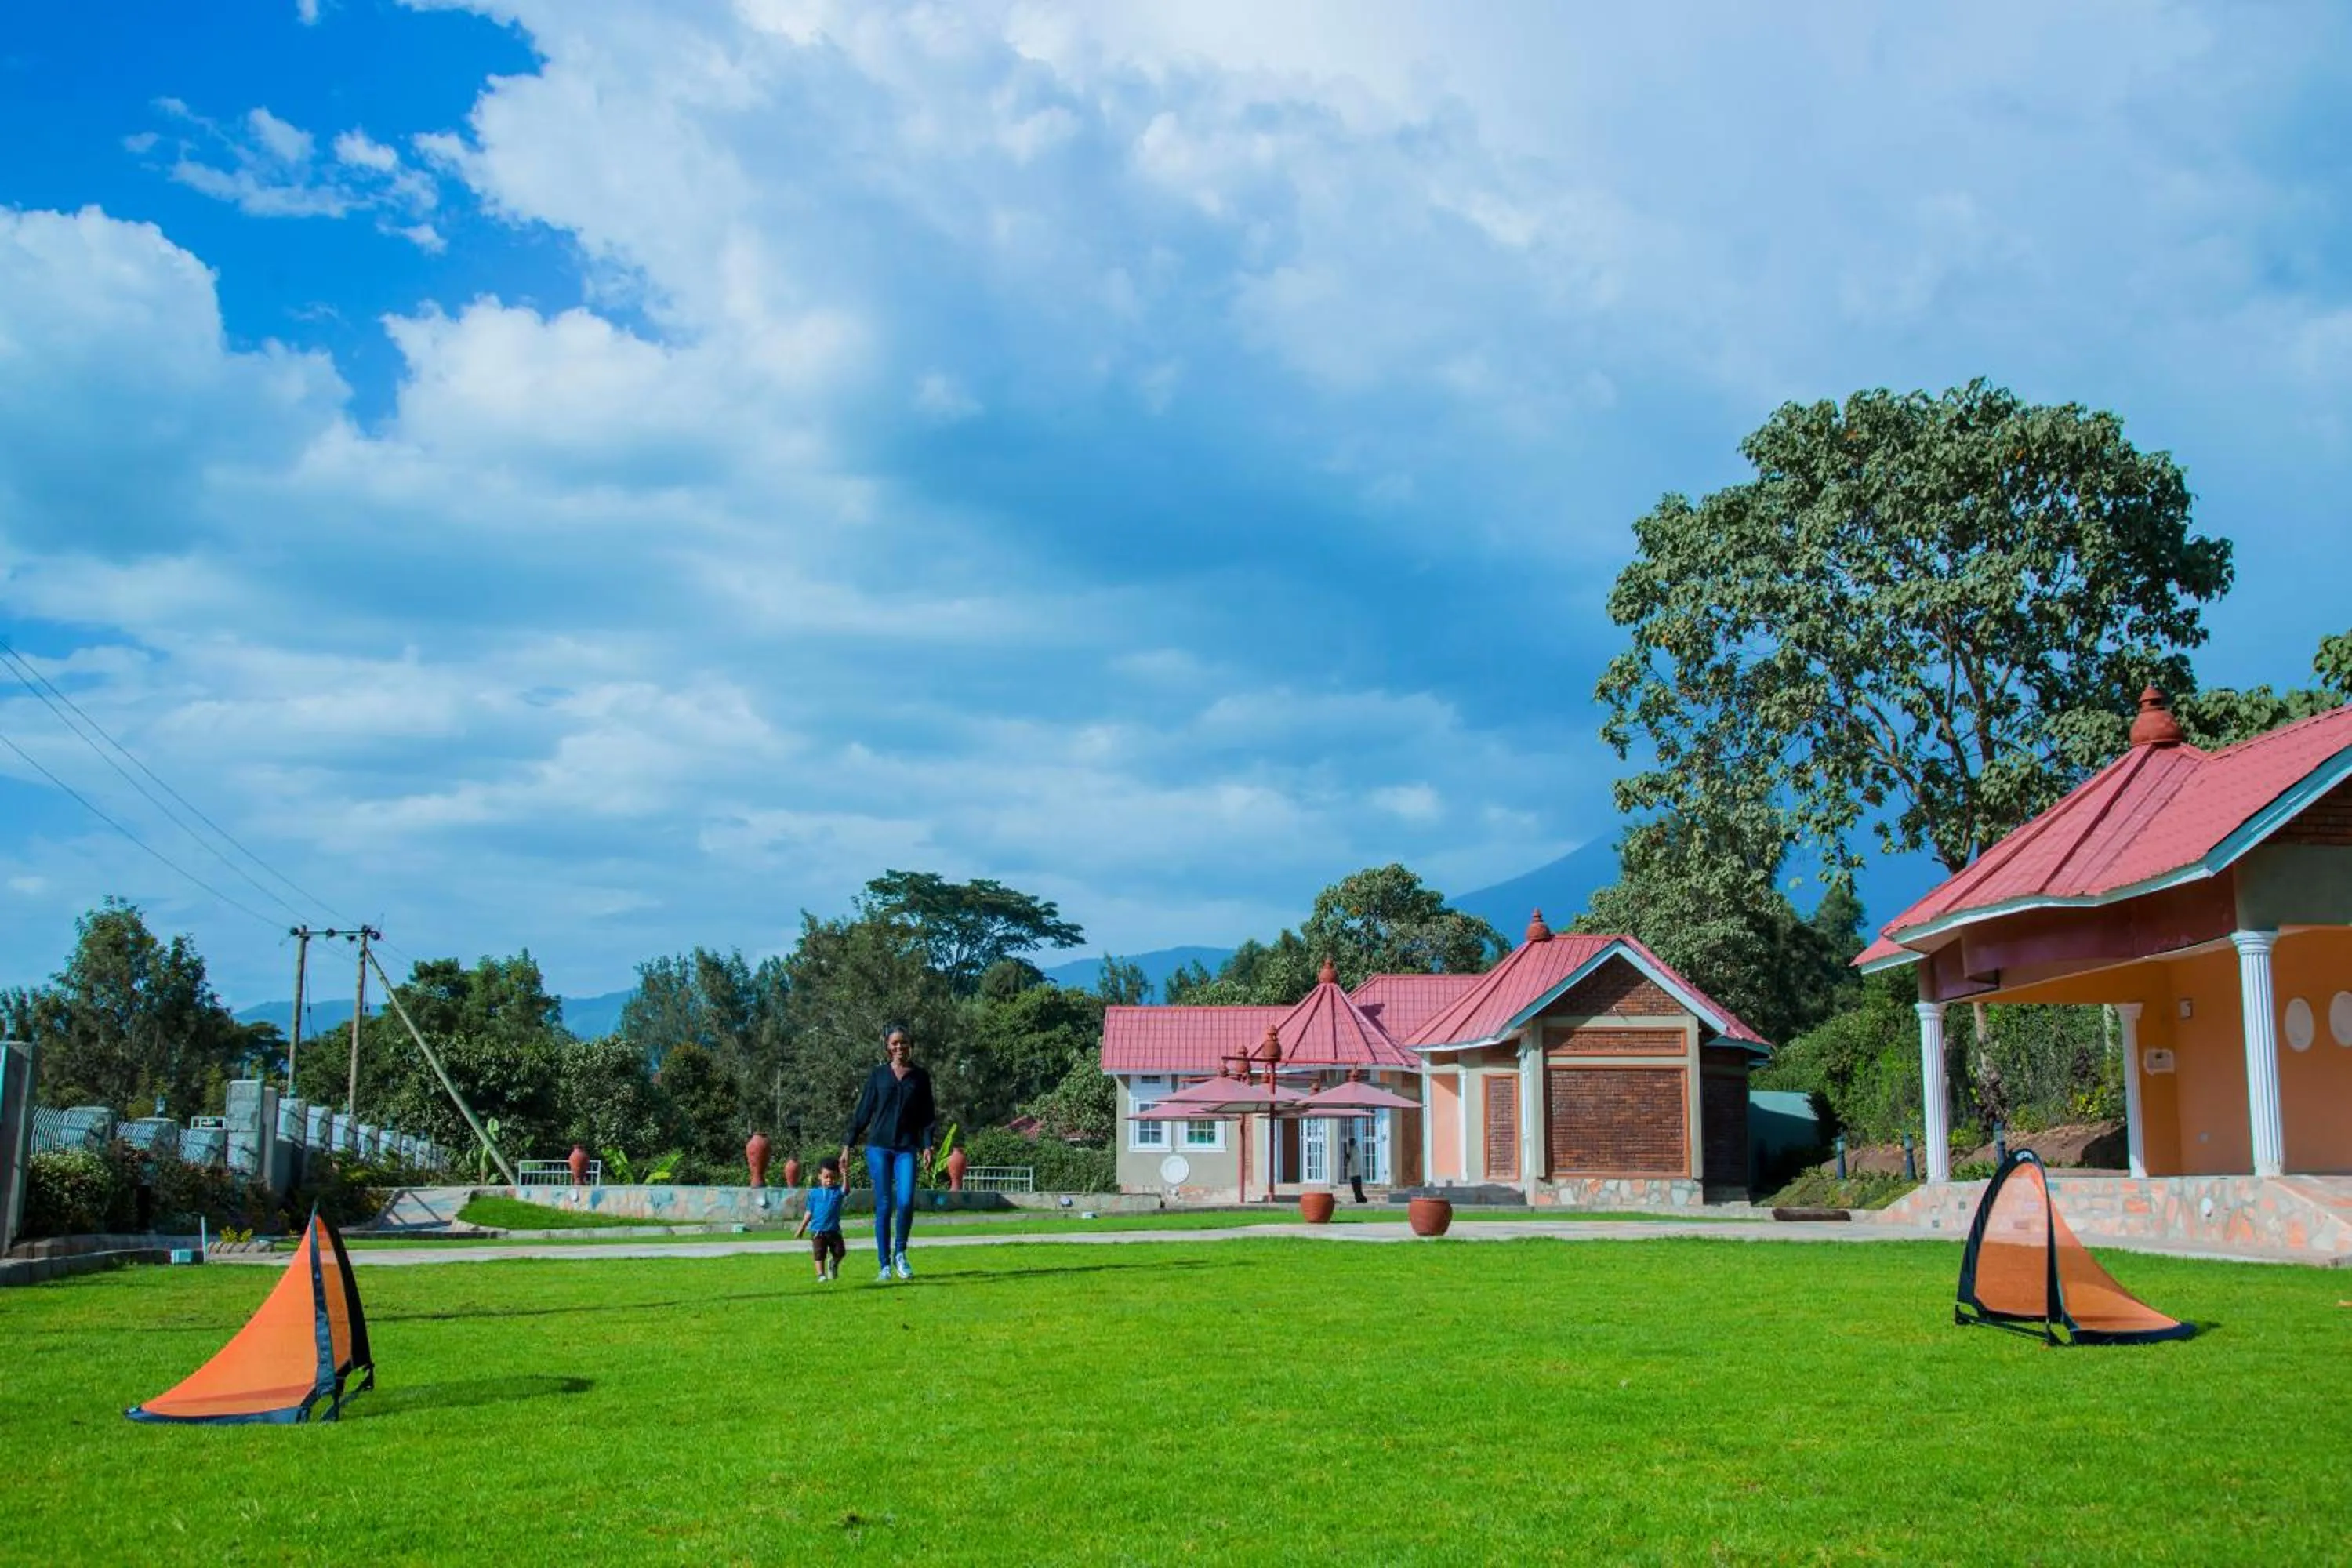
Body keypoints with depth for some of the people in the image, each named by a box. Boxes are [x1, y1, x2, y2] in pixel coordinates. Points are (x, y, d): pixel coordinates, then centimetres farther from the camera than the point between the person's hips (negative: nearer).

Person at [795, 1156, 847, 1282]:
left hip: (834, 1230, 1)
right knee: (820, 1253, -2)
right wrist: (802, 1228, 8)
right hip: (818, 1230, -1)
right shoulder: (814, 1193, 3)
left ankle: (833, 1263, 33)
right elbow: (809, 1212, 8)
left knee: (840, 1252, 2)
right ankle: (821, 1274, 6)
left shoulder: (837, 1191, 1)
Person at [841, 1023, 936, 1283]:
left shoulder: (920, 1077, 9)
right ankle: (885, 1266, 7)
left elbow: (927, 1115, 10)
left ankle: (900, 1254, 8)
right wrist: (848, 1145, 7)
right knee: (883, 1206, -1)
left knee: (906, 1202, -15)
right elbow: (863, 1112, 10)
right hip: (879, 1146, 0)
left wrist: (927, 1145, -2)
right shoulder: (878, 1075, 7)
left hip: (907, 1148, 0)